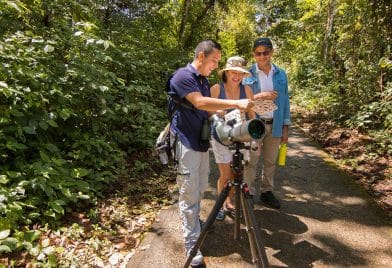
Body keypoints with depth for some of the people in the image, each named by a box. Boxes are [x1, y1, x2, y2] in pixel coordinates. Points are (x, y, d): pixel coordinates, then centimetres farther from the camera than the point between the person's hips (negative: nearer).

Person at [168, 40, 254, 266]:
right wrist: (235, 103, -28)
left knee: (200, 189, 18)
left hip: (202, 143, 9)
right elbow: (200, 103, -27)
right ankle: (192, 243, 8)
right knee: (189, 194, -3)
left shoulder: (205, 81, 14)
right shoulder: (182, 76, -14)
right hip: (186, 144, -8)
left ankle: (194, 221, 40)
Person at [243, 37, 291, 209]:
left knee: (270, 161, 12)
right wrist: (258, 96, -21)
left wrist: (285, 127, 5)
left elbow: (285, 102, 9)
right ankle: (248, 194, 12)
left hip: (274, 125, 3)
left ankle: (267, 192, 27)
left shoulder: (281, 75, 7)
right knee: (251, 161, 1)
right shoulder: (248, 74, -2)